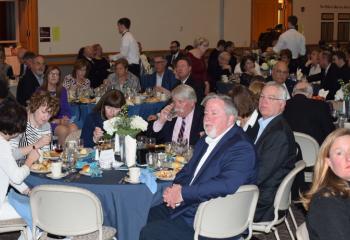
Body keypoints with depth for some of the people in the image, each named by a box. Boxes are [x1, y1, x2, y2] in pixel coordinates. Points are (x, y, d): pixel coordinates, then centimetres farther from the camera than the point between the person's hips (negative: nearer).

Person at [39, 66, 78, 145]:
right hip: (47, 122, -4)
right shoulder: (40, 91, 1)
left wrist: (65, 118, -12)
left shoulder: (62, 91, 16)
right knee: (63, 130, -33)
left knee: (74, 128, -30)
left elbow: (66, 109, 11)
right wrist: (58, 121, -14)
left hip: (61, 120, 4)